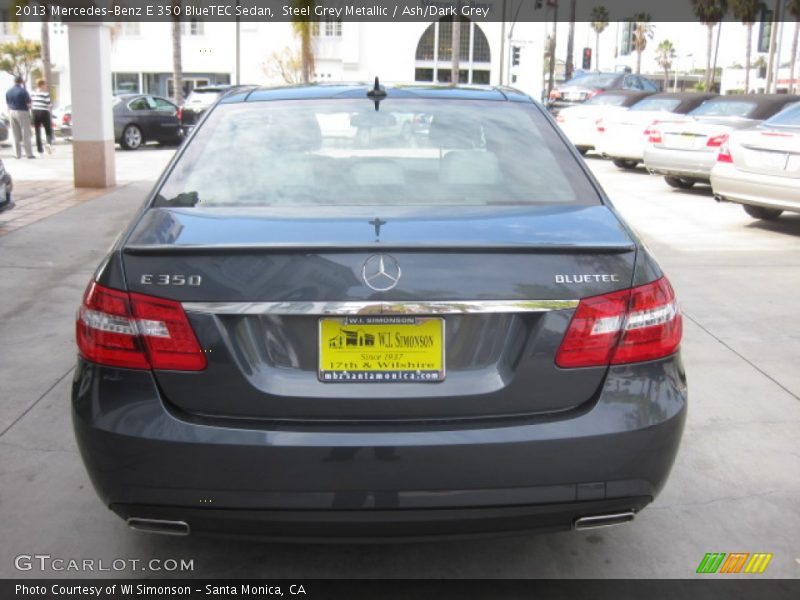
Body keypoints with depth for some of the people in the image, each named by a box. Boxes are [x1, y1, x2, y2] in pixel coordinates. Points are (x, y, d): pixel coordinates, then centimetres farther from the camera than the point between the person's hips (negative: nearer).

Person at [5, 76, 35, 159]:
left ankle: (17, 154, 11)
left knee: (16, 135, 10)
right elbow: (29, 104, -14)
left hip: (12, 112, 6)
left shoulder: (8, 92, 6)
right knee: (26, 134, -1)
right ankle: (29, 154, -3)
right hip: (22, 112, -6)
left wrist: (10, 114, 19)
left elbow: (8, 104, 11)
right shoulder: (23, 91, -14)